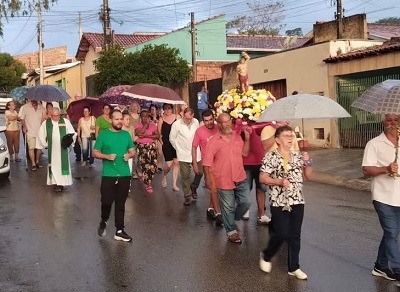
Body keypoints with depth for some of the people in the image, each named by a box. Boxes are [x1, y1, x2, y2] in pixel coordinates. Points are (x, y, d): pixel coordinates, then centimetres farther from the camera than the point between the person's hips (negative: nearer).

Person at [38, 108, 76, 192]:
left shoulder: (66, 122, 2)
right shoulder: (46, 123, 5)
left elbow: (73, 134, 4)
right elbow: (41, 135, 11)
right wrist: (45, 145, 4)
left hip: (62, 149, 0)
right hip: (51, 150, 0)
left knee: (63, 165, 1)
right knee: (53, 166, 1)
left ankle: (62, 182, 8)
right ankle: (56, 183, 4)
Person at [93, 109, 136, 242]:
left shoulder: (126, 134, 9)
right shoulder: (103, 134, -1)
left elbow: (133, 151, 15)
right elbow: (95, 153, 0)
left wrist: (129, 155, -8)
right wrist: (107, 156, -17)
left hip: (124, 174, 3)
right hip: (108, 175, -3)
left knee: (120, 203, 7)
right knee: (107, 201, -2)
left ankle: (120, 231, 14)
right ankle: (103, 222, 28)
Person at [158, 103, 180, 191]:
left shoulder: (176, 117, 3)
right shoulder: (161, 119, 2)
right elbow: (158, 132, 4)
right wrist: (161, 141, -6)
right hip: (166, 143, -1)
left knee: (176, 162, 1)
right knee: (169, 163, -7)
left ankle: (174, 184, 11)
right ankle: (164, 176, 26)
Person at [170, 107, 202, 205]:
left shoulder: (196, 122, -4)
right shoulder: (176, 124, -13)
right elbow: (172, 139, -2)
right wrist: (179, 149, 5)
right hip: (183, 155, -3)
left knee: (200, 172, 6)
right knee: (185, 176, 2)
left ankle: (193, 187, 34)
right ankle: (187, 196, 15)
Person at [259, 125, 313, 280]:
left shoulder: (298, 156, 8)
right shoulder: (271, 157, -8)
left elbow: (308, 176, 11)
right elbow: (262, 178, -11)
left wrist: (307, 162, -5)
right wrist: (279, 182, -23)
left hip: (297, 201, 5)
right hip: (279, 203, -5)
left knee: (295, 236, 8)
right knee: (282, 234, -5)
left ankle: (293, 267, 20)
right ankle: (266, 256, 22)